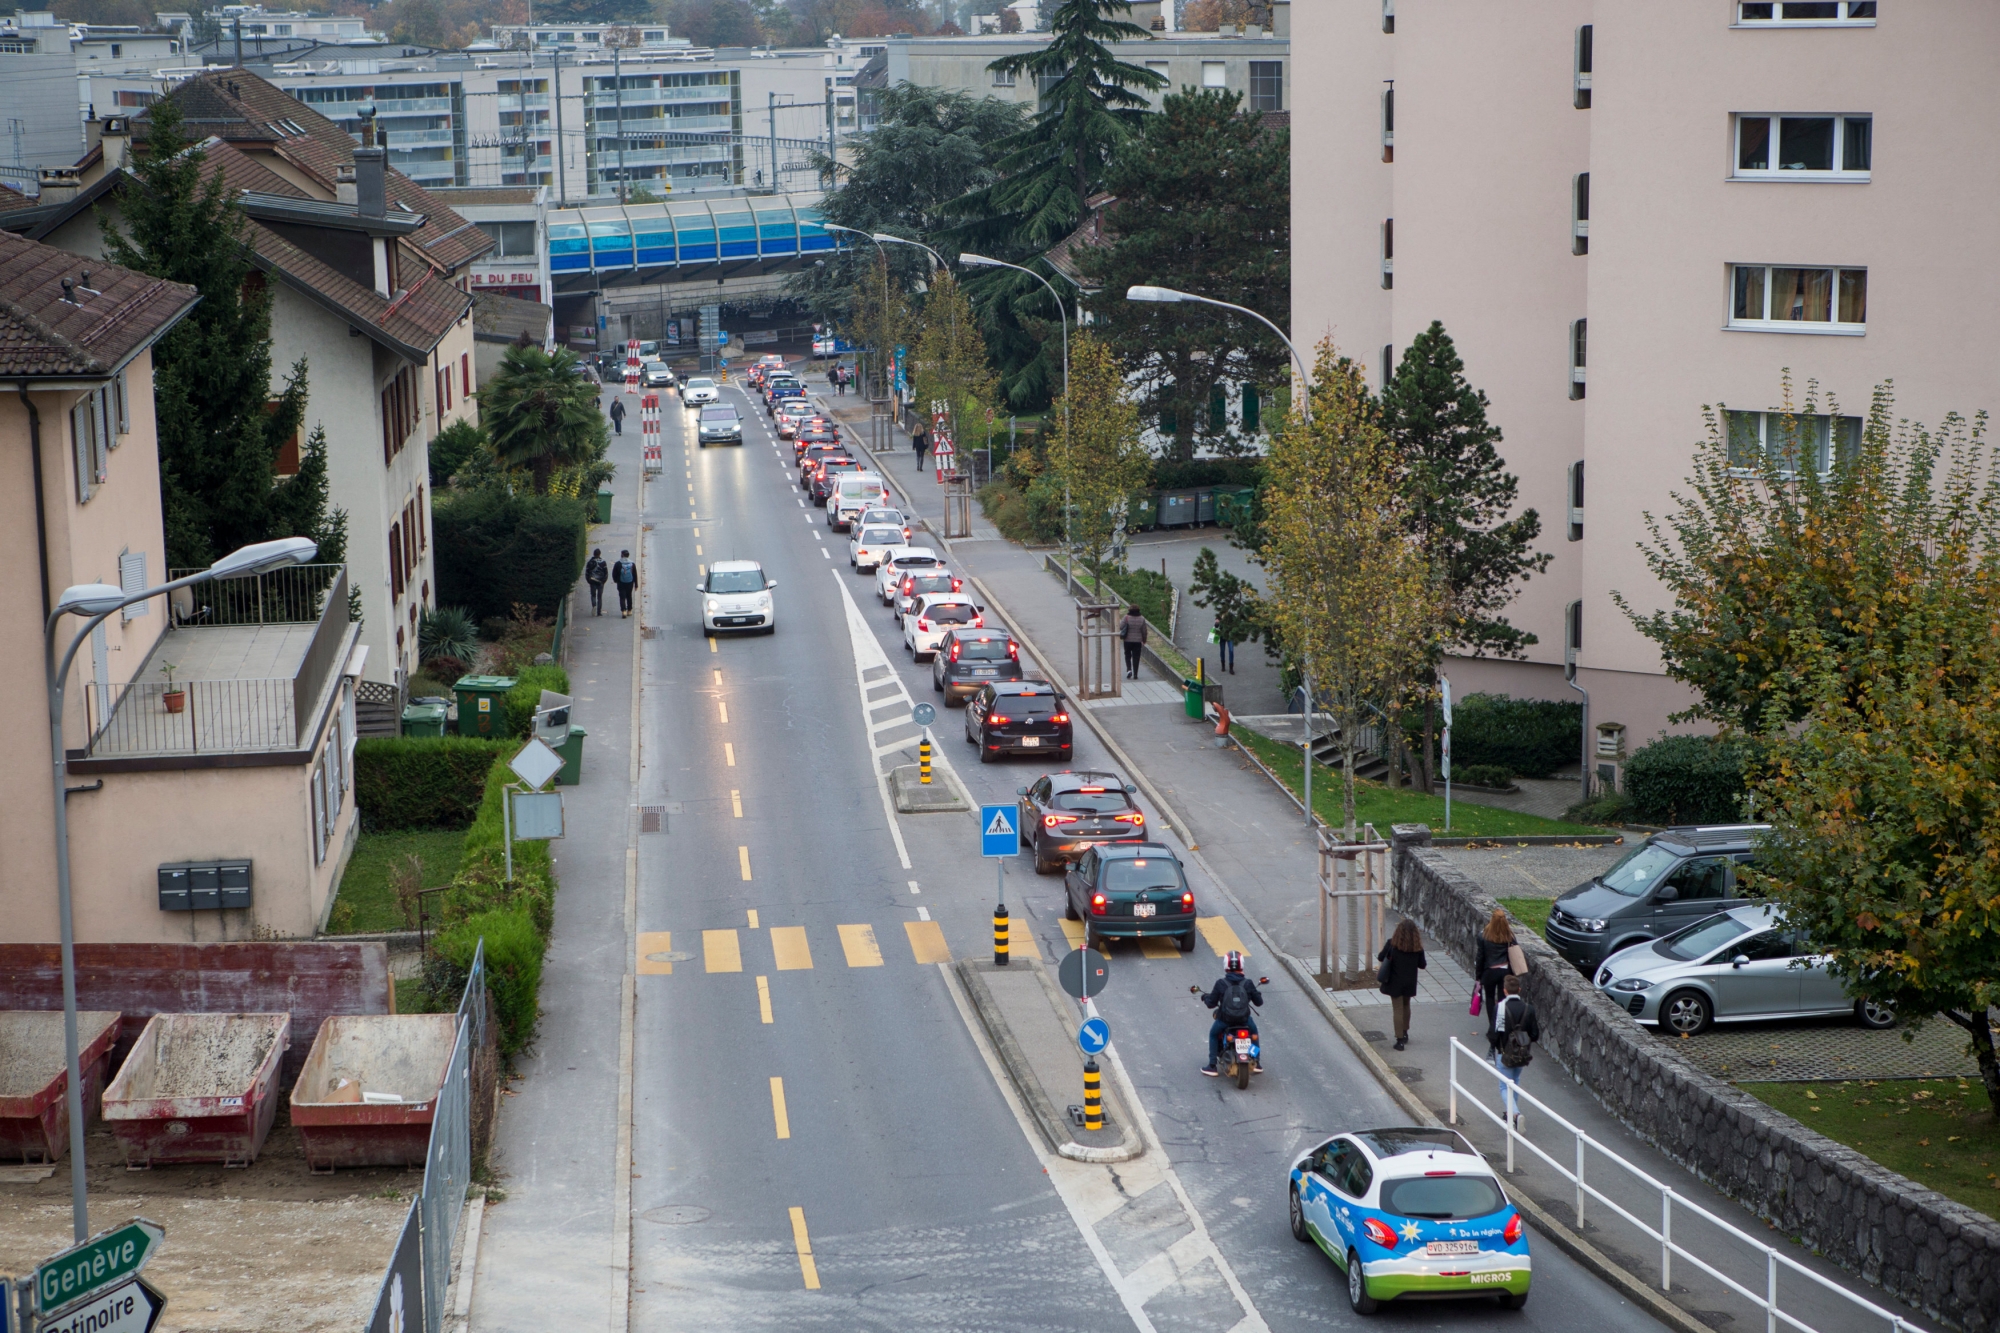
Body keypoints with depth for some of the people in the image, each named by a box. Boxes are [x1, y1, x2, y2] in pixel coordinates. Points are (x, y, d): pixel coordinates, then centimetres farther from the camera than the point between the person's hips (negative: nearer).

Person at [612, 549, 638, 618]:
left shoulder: (618, 564, -9)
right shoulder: (632, 564, -1)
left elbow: (614, 574, -3)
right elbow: (635, 575, 4)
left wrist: (615, 580, 15)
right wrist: (636, 584, 11)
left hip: (621, 584, -3)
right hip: (630, 583, 3)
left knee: (622, 597, -2)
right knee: (629, 596, 17)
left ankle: (623, 611, -18)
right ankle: (629, 610, 24)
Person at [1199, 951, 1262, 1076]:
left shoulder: (1221, 984, -9)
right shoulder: (1248, 983, -5)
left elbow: (1211, 1003, -2)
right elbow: (1258, 1002, 4)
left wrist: (1206, 998, 21)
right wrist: (1257, 995, 27)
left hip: (1225, 1020, -1)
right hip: (1244, 1019, 1)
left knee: (1213, 1034, 28)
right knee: (1254, 1032, 34)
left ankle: (1212, 1066, 23)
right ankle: (1257, 1063, 36)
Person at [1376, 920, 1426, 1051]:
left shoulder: (1392, 944, -14)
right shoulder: (1417, 947, -10)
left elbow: (1380, 958, -5)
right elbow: (1422, 965, -2)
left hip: (1395, 983, -2)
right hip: (1409, 983, 2)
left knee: (1398, 1010, 5)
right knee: (1406, 1006, 25)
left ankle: (1400, 1040, 4)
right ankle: (1405, 1033, 37)